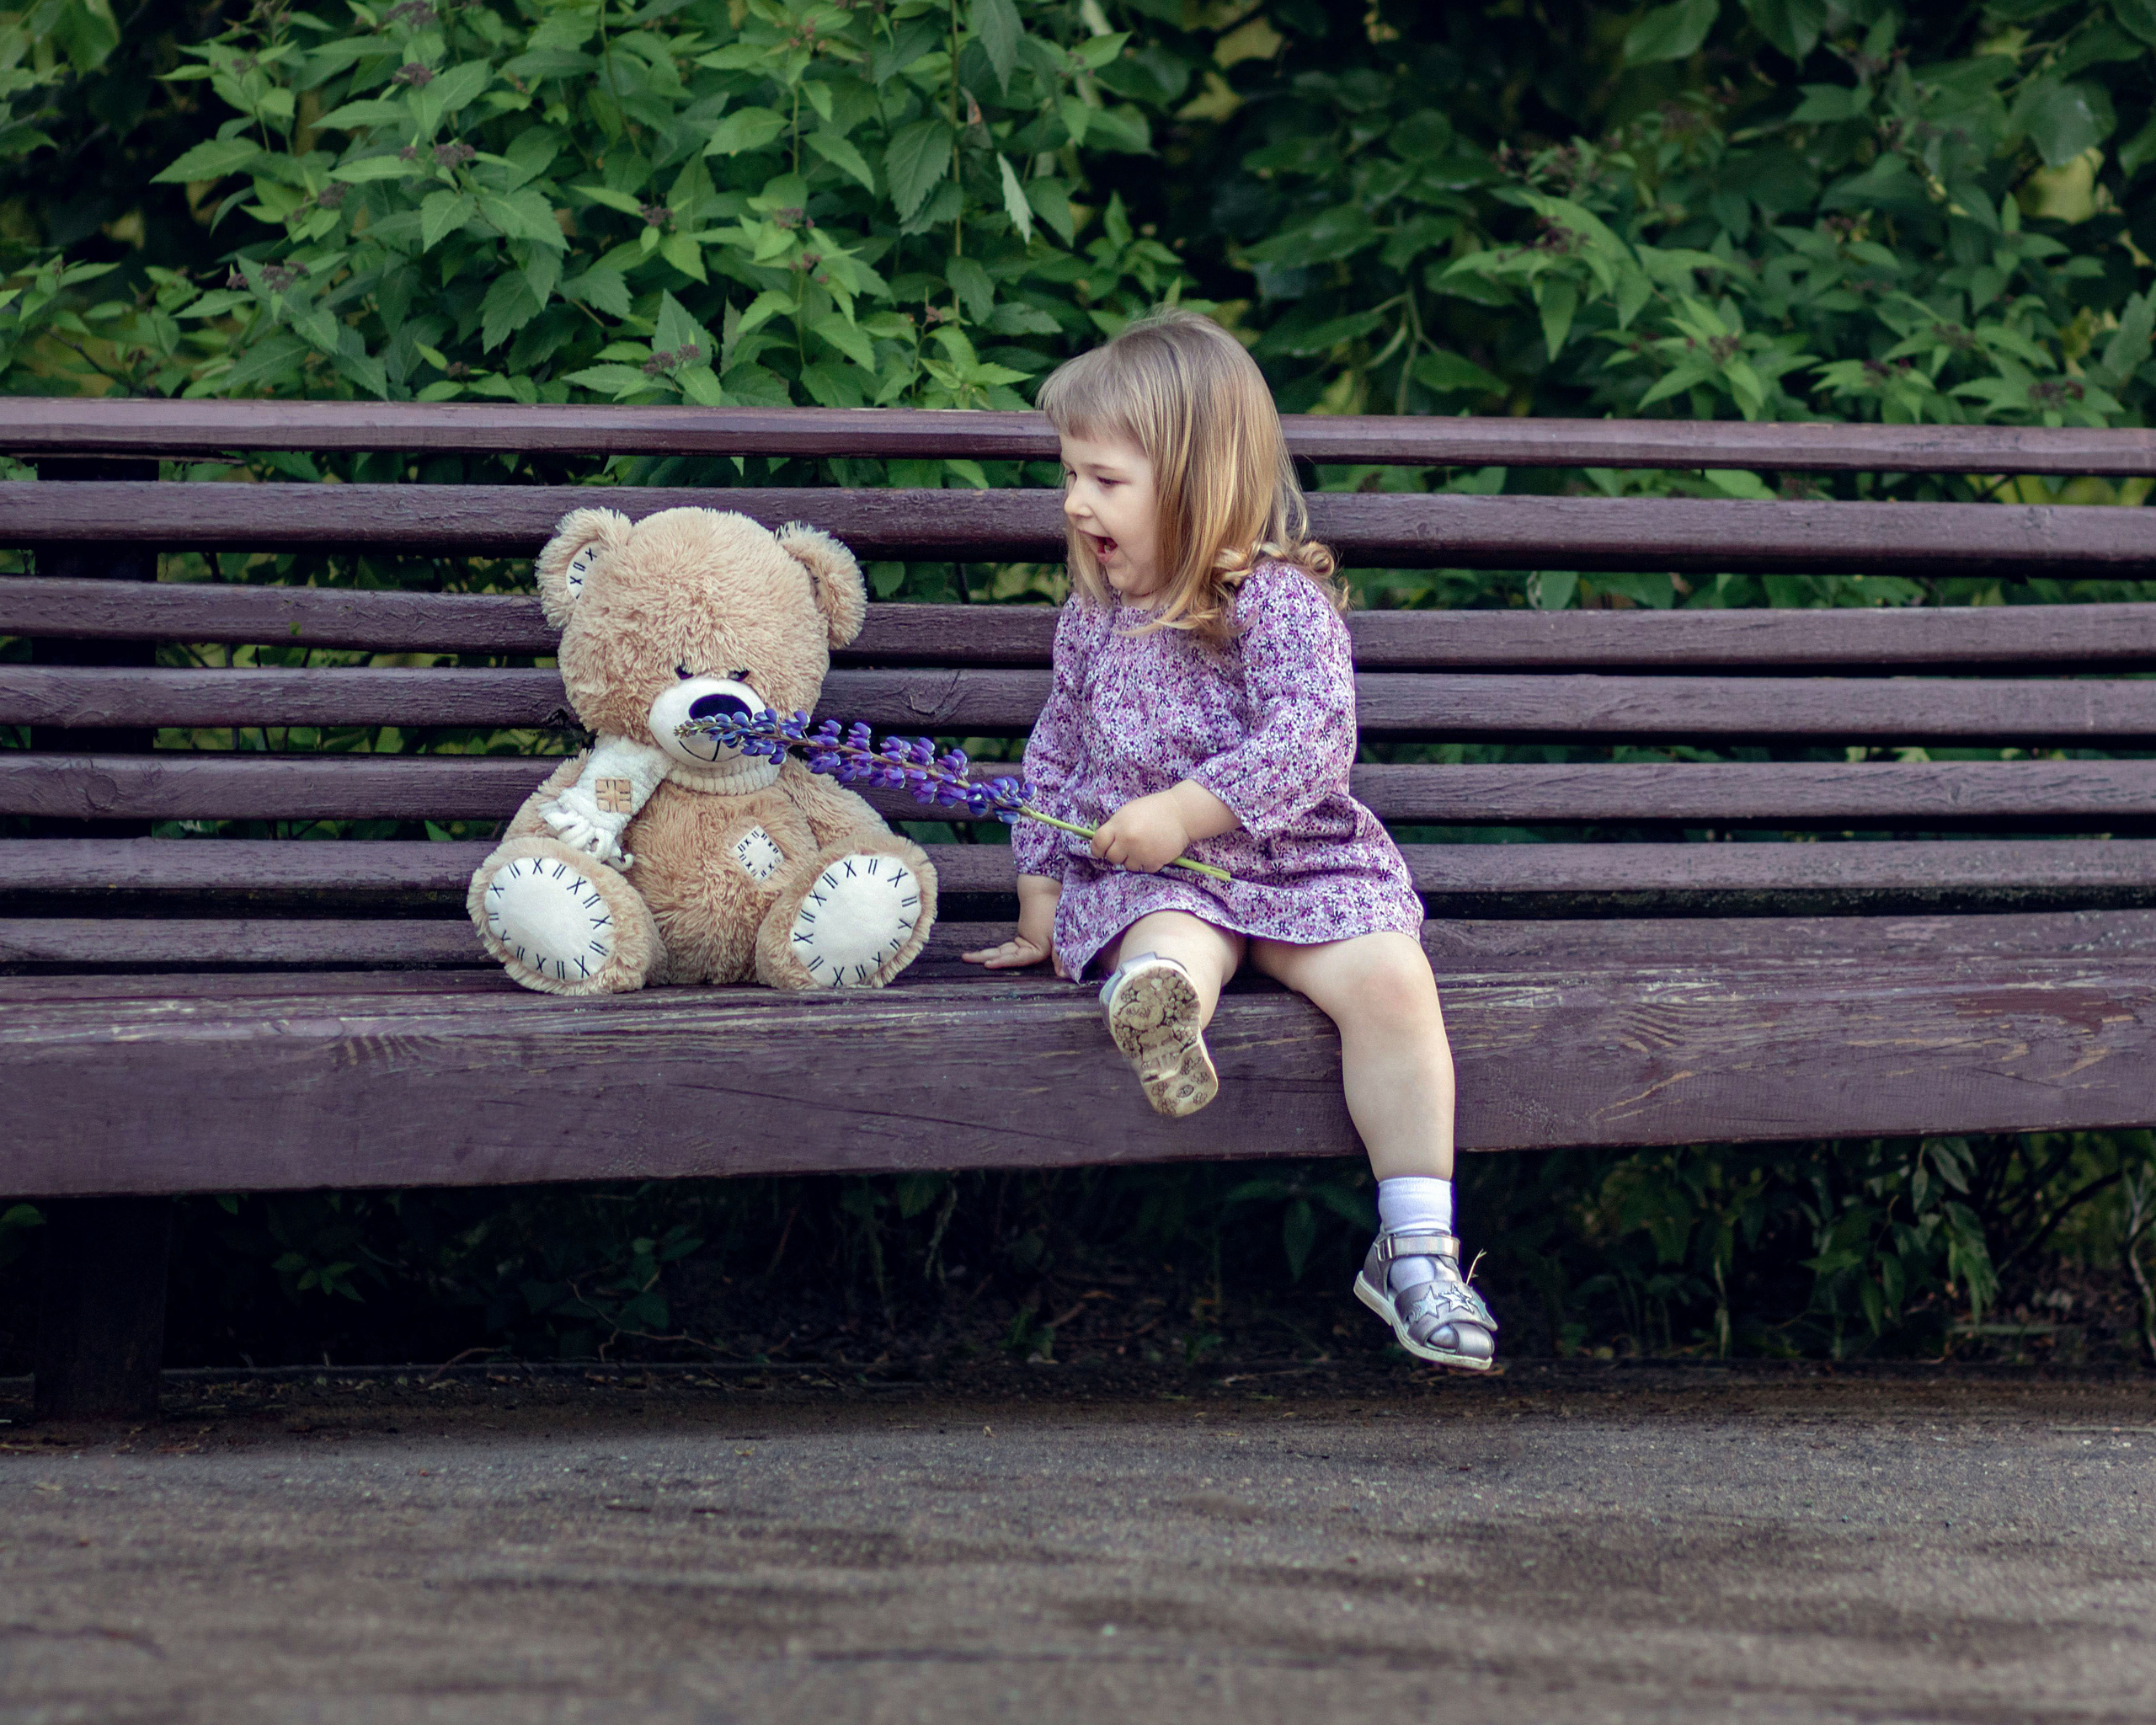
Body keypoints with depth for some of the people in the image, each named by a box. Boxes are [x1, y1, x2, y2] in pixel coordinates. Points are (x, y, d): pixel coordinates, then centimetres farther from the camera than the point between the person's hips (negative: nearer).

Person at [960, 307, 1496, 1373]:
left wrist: (1185, 810, -23)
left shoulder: (1281, 602, -4)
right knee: (1170, 945, -34)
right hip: (1152, 879, 2)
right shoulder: (1094, 621, 14)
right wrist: (1040, 904, 24)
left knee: (1390, 978, -27)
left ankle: (1415, 1246, -24)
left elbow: (1312, 744, -15)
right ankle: (1155, 1008, -75)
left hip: (1296, 859, -2)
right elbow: (1056, 759, 25)